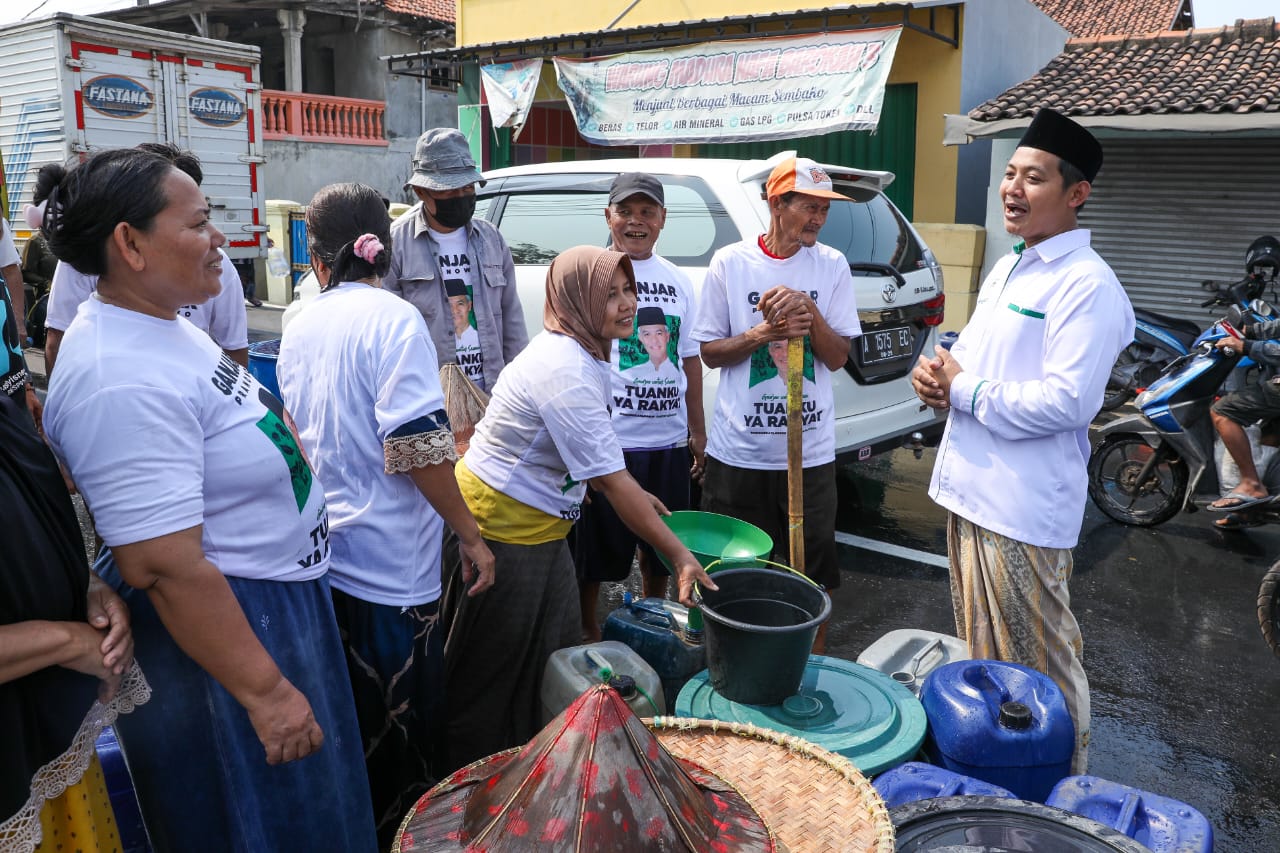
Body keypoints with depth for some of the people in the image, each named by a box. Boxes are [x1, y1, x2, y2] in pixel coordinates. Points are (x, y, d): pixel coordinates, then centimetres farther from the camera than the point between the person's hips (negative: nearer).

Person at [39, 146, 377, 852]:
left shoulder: (156, 321, 4)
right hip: (207, 630, -10)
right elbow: (165, 566, -30)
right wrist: (265, 691, -24)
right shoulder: (124, 382, -29)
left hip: (274, 598, 10)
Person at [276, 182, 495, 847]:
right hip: (388, 568, -7)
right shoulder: (393, 319, -14)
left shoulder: (298, 329, 8)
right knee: (404, 741, 7)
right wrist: (470, 536, -11)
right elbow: (417, 450, -20)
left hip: (325, 560, 7)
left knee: (350, 725, 21)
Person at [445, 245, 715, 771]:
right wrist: (679, 556, -22)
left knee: (557, 652, 18)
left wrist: (635, 496, 14)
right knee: (497, 668, 7)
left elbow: (593, 456, 18)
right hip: (502, 529, -10)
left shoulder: (578, 352, 4)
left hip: (536, 525, 10)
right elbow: (611, 481, -27)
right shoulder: (565, 373, -28)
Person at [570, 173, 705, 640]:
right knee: (594, 548, 8)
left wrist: (698, 430, 13)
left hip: (668, 440, 5)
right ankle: (586, 629, 28)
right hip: (608, 439, -5)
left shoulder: (679, 281, 10)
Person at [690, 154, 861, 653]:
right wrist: (763, 334, -16)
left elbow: (838, 357, 0)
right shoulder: (730, 263, -2)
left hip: (810, 452, 1)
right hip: (737, 451, 0)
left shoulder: (832, 266, 1)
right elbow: (710, 352, 1)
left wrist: (809, 311, -17)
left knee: (811, 576, 11)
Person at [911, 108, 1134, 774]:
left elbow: (1066, 400, -24)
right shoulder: (1006, 269, 15)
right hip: (970, 491, 10)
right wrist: (936, 371, 0)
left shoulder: (1087, 286, -15)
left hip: (1025, 507, -10)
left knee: (1039, 667, 3)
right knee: (983, 652, 22)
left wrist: (961, 390, -16)